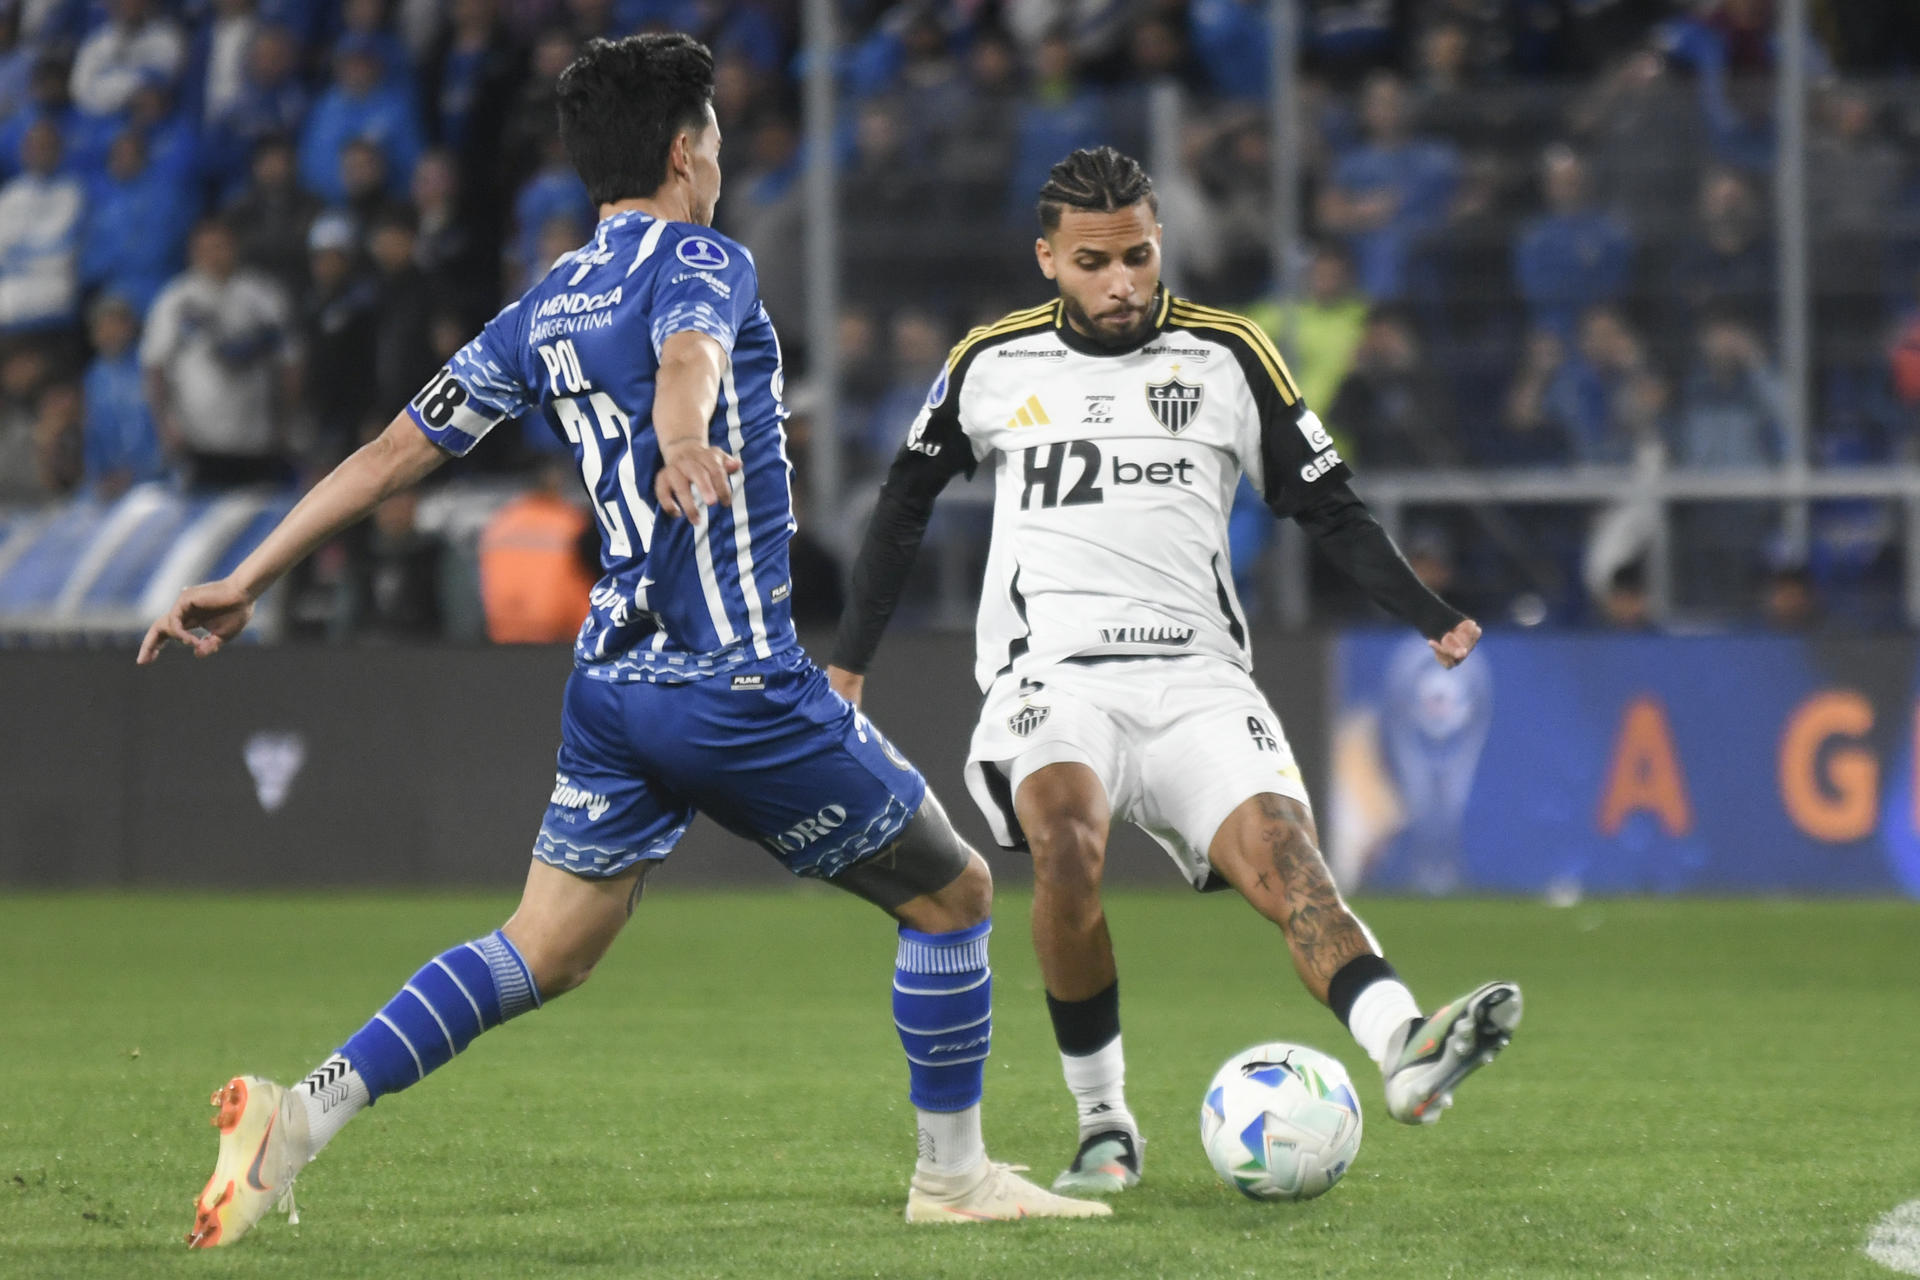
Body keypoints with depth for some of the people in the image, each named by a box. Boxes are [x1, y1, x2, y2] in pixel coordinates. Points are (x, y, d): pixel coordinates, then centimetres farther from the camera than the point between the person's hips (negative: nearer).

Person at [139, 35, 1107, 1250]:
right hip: (741, 686, -7)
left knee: (540, 959, 10)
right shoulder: (700, 262, -8)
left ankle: (302, 1115, -9)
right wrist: (687, 442, -54)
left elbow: (393, 453, 12)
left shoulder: (539, 316, 13)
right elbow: (688, 354, -32)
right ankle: (955, 1173, 17)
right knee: (955, 892, 10)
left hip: (612, 683, 7)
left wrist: (244, 584, 17)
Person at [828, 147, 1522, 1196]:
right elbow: (906, 500, 24)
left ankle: (1405, 1051, -48)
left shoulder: (1228, 356, 7)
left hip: (1196, 680, 1)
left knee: (1280, 852, -25)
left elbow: (1328, 509, 10)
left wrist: (1433, 620, -4)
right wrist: (849, 659, 21)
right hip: (1051, 673, -1)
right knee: (1065, 844, -31)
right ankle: (1104, 1125, -16)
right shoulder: (991, 364, 9)